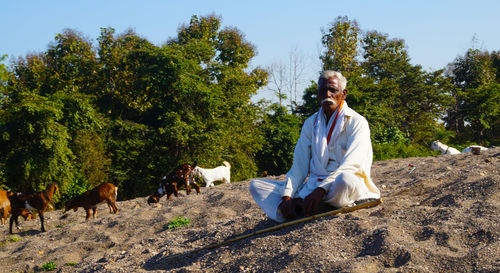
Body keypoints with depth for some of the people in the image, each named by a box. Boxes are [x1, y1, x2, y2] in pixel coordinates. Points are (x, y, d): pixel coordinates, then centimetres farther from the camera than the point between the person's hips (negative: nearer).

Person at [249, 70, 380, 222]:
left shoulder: (357, 122, -1)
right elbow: (299, 167, 8)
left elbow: (351, 164, -17)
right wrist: (287, 195, -12)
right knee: (256, 185, -9)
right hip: (313, 185, 6)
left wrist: (320, 190, -31)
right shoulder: (311, 123, 15)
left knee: (345, 179, -42)